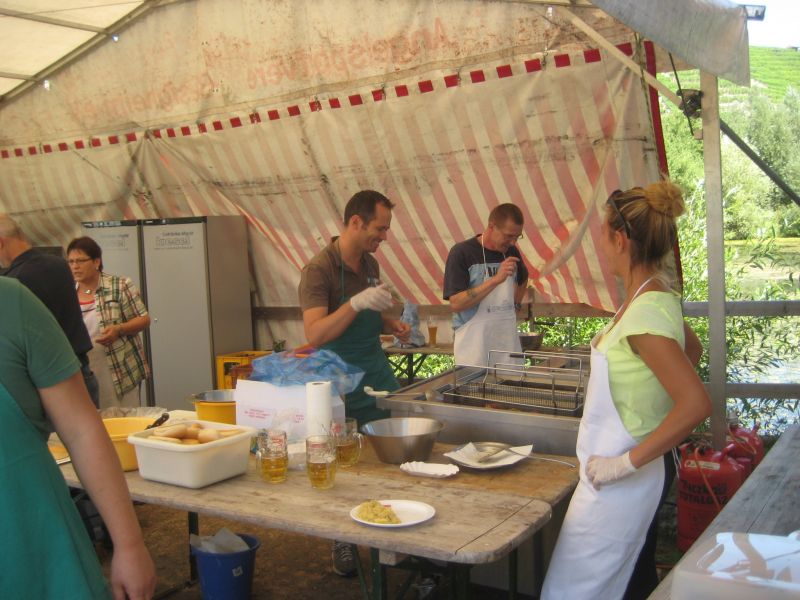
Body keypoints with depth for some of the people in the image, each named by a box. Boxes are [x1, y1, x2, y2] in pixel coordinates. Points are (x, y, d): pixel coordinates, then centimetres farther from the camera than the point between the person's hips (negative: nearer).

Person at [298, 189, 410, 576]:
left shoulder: (370, 264, 6)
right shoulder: (319, 270, -16)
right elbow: (314, 335, -26)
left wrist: (392, 325, 1)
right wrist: (356, 303, -35)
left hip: (378, 374, 7)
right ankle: (342, 544, 23)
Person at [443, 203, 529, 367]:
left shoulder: (511, 252, 8)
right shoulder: (461, 252, -9)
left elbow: (522, 280, 30)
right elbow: (455, 304, -16)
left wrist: (514, 305, 11)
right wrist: (495, 279, -23)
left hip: (508, 343, 5)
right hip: (473, 346, -5)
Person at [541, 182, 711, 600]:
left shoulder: (645, 312, -25)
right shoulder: (657, 297, 3)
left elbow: (695, 405, -31)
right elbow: (692, 350, 22)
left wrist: (628, 462, -25)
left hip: (619, 481, -10)